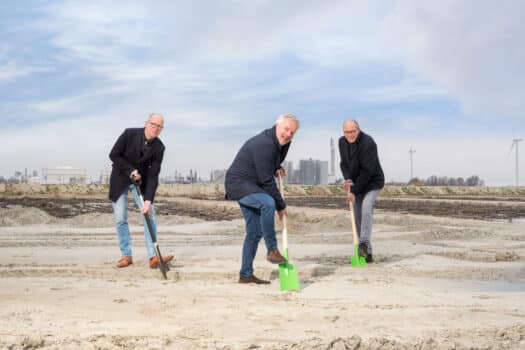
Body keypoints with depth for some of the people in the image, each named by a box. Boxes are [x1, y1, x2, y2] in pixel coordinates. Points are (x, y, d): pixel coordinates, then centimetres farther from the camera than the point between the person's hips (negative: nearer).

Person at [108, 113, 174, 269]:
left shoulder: (159, 147, -14)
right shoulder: (129, 134, -20)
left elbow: (153, 175, -17)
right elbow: (113, 155, -13)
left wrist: (148, 200, -26)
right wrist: (130, 170, -20)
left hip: (140, 180, 2)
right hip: (120, 179, -2)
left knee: (149, 215, -10)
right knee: (120, 219, -3)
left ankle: (153, 257, -11)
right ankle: (126, 255, 8)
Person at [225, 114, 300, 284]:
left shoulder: (279, 143, 6)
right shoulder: (265, 145, -24)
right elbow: (267, 181, -24)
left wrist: (277, 168, 6)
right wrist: (281, 206, -16)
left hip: (251, 187, 10)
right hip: (239, 183, -10)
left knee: (255, 231, 8)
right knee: (268, 203, -36)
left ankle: (246, 274, 16)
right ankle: (272, 250, -26)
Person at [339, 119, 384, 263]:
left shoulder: (368, 143, -23)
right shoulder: (342, 142, 0)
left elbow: (367, 171, -25)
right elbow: (344, 163, 3)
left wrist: (354, 191, -23)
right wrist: (348, 179, -18)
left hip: (372, 183, -6)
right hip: (357, 184, 6)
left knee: (366, 207, -28)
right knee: (358, 217, 2)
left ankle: (364, 244, -28)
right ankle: (367, 253, 7)